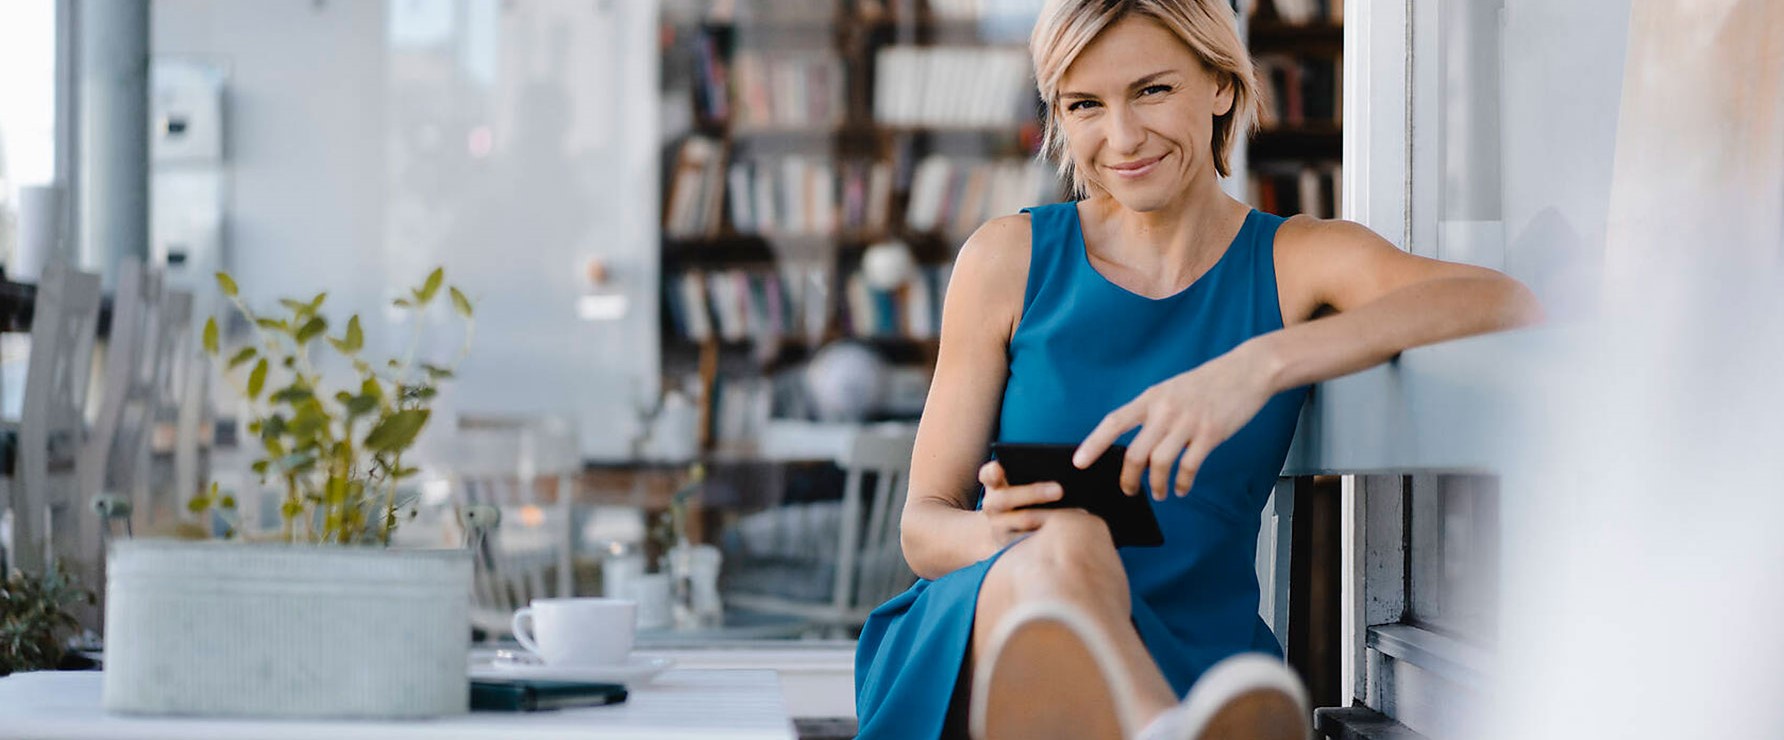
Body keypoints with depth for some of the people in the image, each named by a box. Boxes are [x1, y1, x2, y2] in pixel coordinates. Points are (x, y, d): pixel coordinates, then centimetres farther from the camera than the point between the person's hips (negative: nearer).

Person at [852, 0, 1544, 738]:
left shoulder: (1298, 260, 6)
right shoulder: (1008, 257, 7)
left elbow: (1507, 305, -16)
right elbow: (924, 524, 7)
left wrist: (1259, 365, -30)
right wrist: (1001, 537, -20)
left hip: (1179, 672, 2)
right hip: (977, 637, -2)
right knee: (1068, 542, -39)